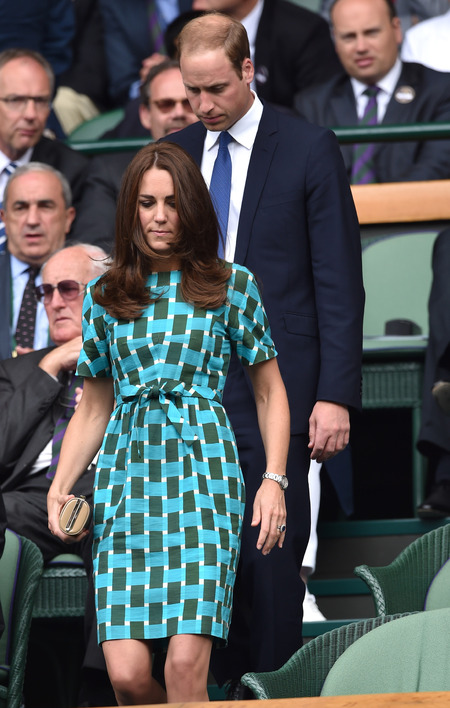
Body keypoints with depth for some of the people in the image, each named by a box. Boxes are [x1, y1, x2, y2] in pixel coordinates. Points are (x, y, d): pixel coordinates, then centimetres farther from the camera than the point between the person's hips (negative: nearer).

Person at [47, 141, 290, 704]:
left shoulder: (231, 286, 8)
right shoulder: (105, 295, 14)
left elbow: (270, 391, 11)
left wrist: (274, 480, -1)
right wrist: (59, 488, 5)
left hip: (203, 473, -2)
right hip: (125, 475, 2)